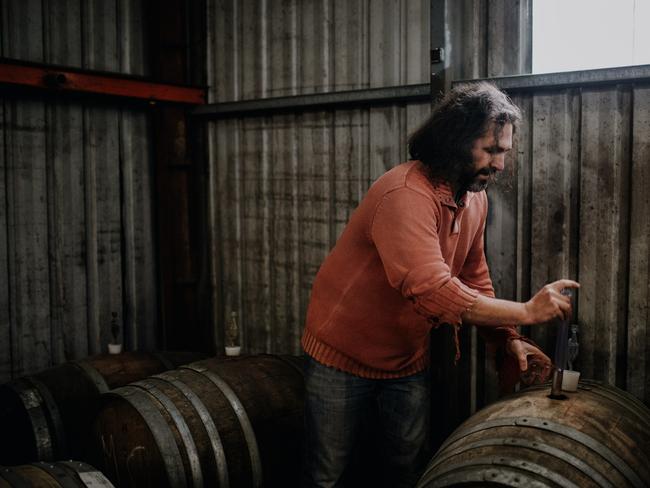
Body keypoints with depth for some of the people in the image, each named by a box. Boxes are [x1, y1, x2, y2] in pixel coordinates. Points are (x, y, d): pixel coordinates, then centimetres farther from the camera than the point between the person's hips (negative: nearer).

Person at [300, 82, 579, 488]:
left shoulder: (476, 198, 0)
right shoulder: (406, 195, -29)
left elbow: (474, 279, 7)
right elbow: (433, 291, -38)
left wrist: (509, 339, -6)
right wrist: (526, 312, -34)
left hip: (409, 360, 7)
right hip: (344, 358, -7)